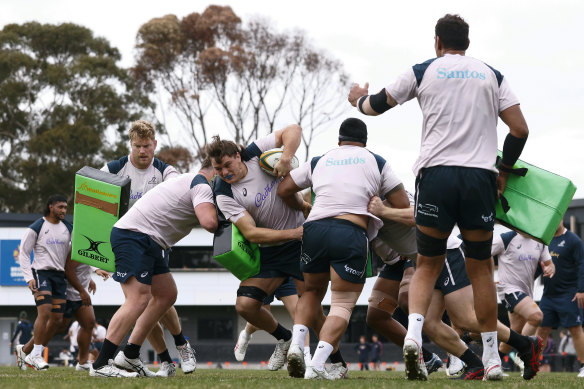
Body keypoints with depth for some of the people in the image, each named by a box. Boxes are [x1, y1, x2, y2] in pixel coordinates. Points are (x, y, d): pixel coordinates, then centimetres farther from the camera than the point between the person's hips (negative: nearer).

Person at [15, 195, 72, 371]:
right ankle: (36, 354, -15)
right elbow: (23, 253, -3)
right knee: (45, 312, -23)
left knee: (57, 320, 0)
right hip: (41, 272, -6)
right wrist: (29, 277, -14)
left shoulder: (68, 228, 12)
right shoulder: (36, 228, -4)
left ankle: (26, 350, 13)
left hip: (59, 275, 6)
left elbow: (71, 250, 23)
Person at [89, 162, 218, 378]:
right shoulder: (202, 186, -10)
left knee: (167, 295, 13)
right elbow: (209, 222, -24)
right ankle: (100, 365, -24)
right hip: (133, 235, -11)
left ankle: (129, 356, 13)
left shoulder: (191, 181, 23)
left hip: (149, 243, 11)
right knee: (139, 297, -20)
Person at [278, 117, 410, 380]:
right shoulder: (376, 162, 17)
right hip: (351, 232, -3)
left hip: (314, 228, 3)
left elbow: (284, 190, 25)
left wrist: (303, 207, 44)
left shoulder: (319, 161, 22)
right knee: (343, 304, 0)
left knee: (313, 291, 26)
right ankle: (317, 365, -21)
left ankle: (296, 345, 2)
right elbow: (402, 205, 13)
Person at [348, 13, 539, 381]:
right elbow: (520, 129, 7)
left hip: (435, 174, -1)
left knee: (428, 264, 10)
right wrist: (505, 171, 20)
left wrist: (360, 99, 42)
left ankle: (414, 334, -15)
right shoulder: (492, 75, 13)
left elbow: (376, 105, 19)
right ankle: (492, 358, 9)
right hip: (480, 176, 1)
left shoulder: (422, 72, 9)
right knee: (480, 267, 9)